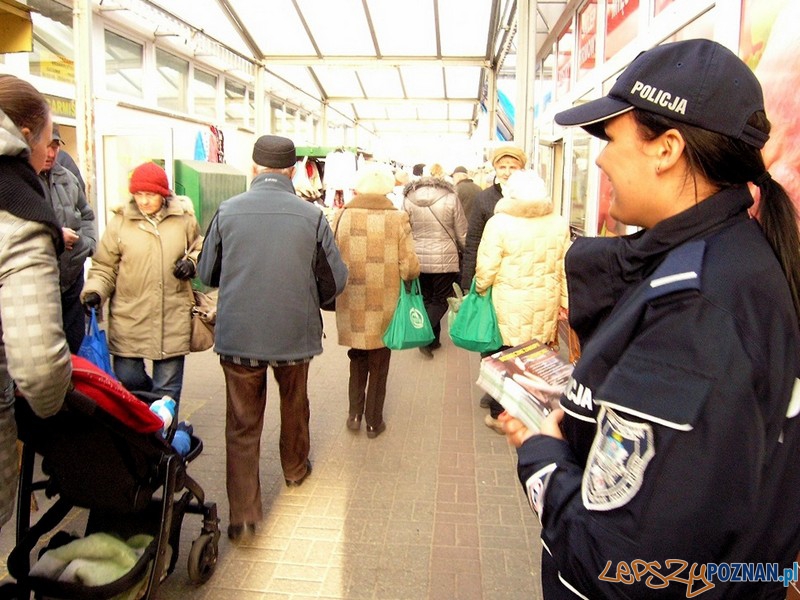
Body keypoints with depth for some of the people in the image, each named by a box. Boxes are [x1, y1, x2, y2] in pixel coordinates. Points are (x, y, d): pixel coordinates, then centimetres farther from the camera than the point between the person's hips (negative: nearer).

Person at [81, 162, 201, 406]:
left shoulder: (183, 218, 3)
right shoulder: (120, 222, 1)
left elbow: (200, 249, 20)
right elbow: (104, 267, 6)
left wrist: (192, 262, -1)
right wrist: (94, 291, -11)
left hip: (173, 320, 0)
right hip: (129, 319, 0)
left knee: (167, 387, 7)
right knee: (126, 379, 5)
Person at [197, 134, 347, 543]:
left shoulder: (227, 211, -7)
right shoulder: (312, 216, -9)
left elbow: (207, 274, 4)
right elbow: (335, 280, -3)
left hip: (237, 335, 0)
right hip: (295, 333, 1)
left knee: (242, 424, 10)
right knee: (294, 406, 25)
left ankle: (243, 513, 10)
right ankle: (295, 468, 47)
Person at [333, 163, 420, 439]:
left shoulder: (343, 216, -8)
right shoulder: (398, 219, -10)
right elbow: (410, 268, -13)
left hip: (352, 305, 1)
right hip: (384, 305, -1)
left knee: (357, 358, 23)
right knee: (378, 364, 16)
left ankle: (355, 414, 24)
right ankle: (374, 421, 26)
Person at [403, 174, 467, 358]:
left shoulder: (408, 200, 0)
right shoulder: (450, 198, -7)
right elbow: (462, 234, -2)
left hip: (418, 259, 3)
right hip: (444, 258, -3)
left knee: (426, 299, 16)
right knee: (440, 300, 9)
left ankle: (433, 340, 22)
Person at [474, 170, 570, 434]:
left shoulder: (499, 223, -11)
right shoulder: (559, 224, 2)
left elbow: (486, 268, -11)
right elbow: (565, 269, 8)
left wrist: (480, 291, 8)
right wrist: (564, 301, 17)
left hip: (508, 308, -3)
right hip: (544, 310, 4)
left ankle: (499, 415, 22)